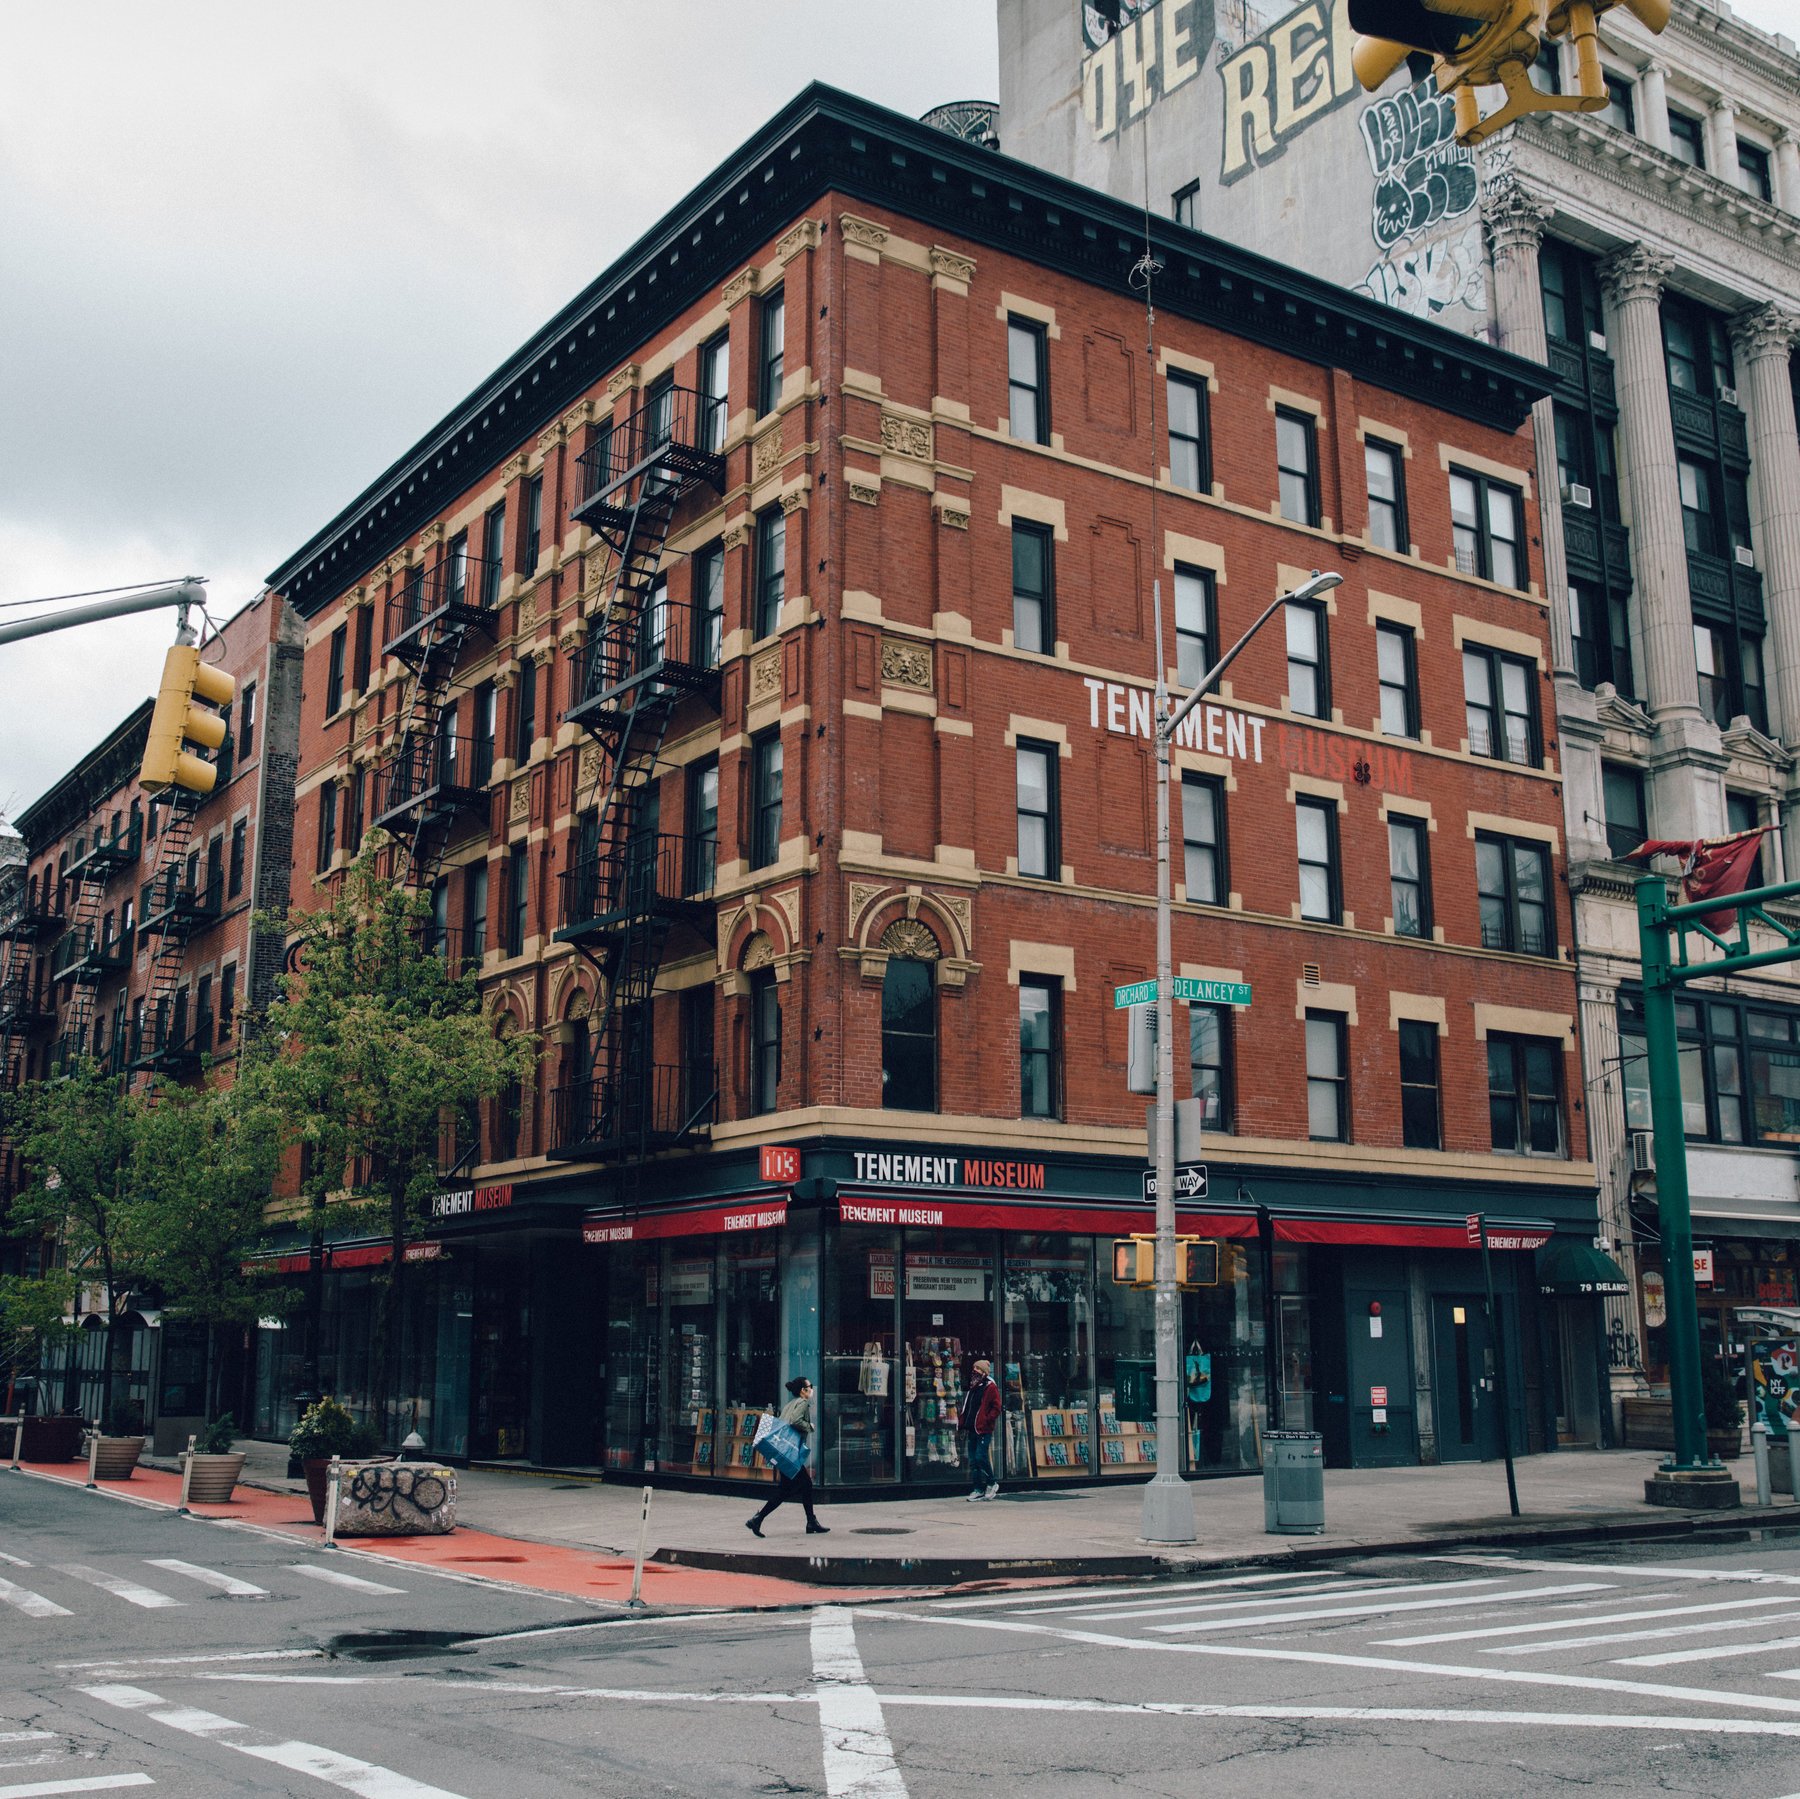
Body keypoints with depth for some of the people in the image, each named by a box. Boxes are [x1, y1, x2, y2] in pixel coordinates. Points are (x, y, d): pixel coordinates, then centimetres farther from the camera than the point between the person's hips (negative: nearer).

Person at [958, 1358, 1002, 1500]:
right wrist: (963, 1421, 13)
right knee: (973, 1460, 6)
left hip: (984, 1430, -8)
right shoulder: (973, 1387, 18)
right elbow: (967, 1406, 27)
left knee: (981, 1457, -13)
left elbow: (996, 1407, -10)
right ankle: (979, 1489, 11)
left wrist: (987, 1420, -17)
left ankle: (991, 1483, 6)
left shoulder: (990, 1387, -6)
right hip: (972, 1429, 8)